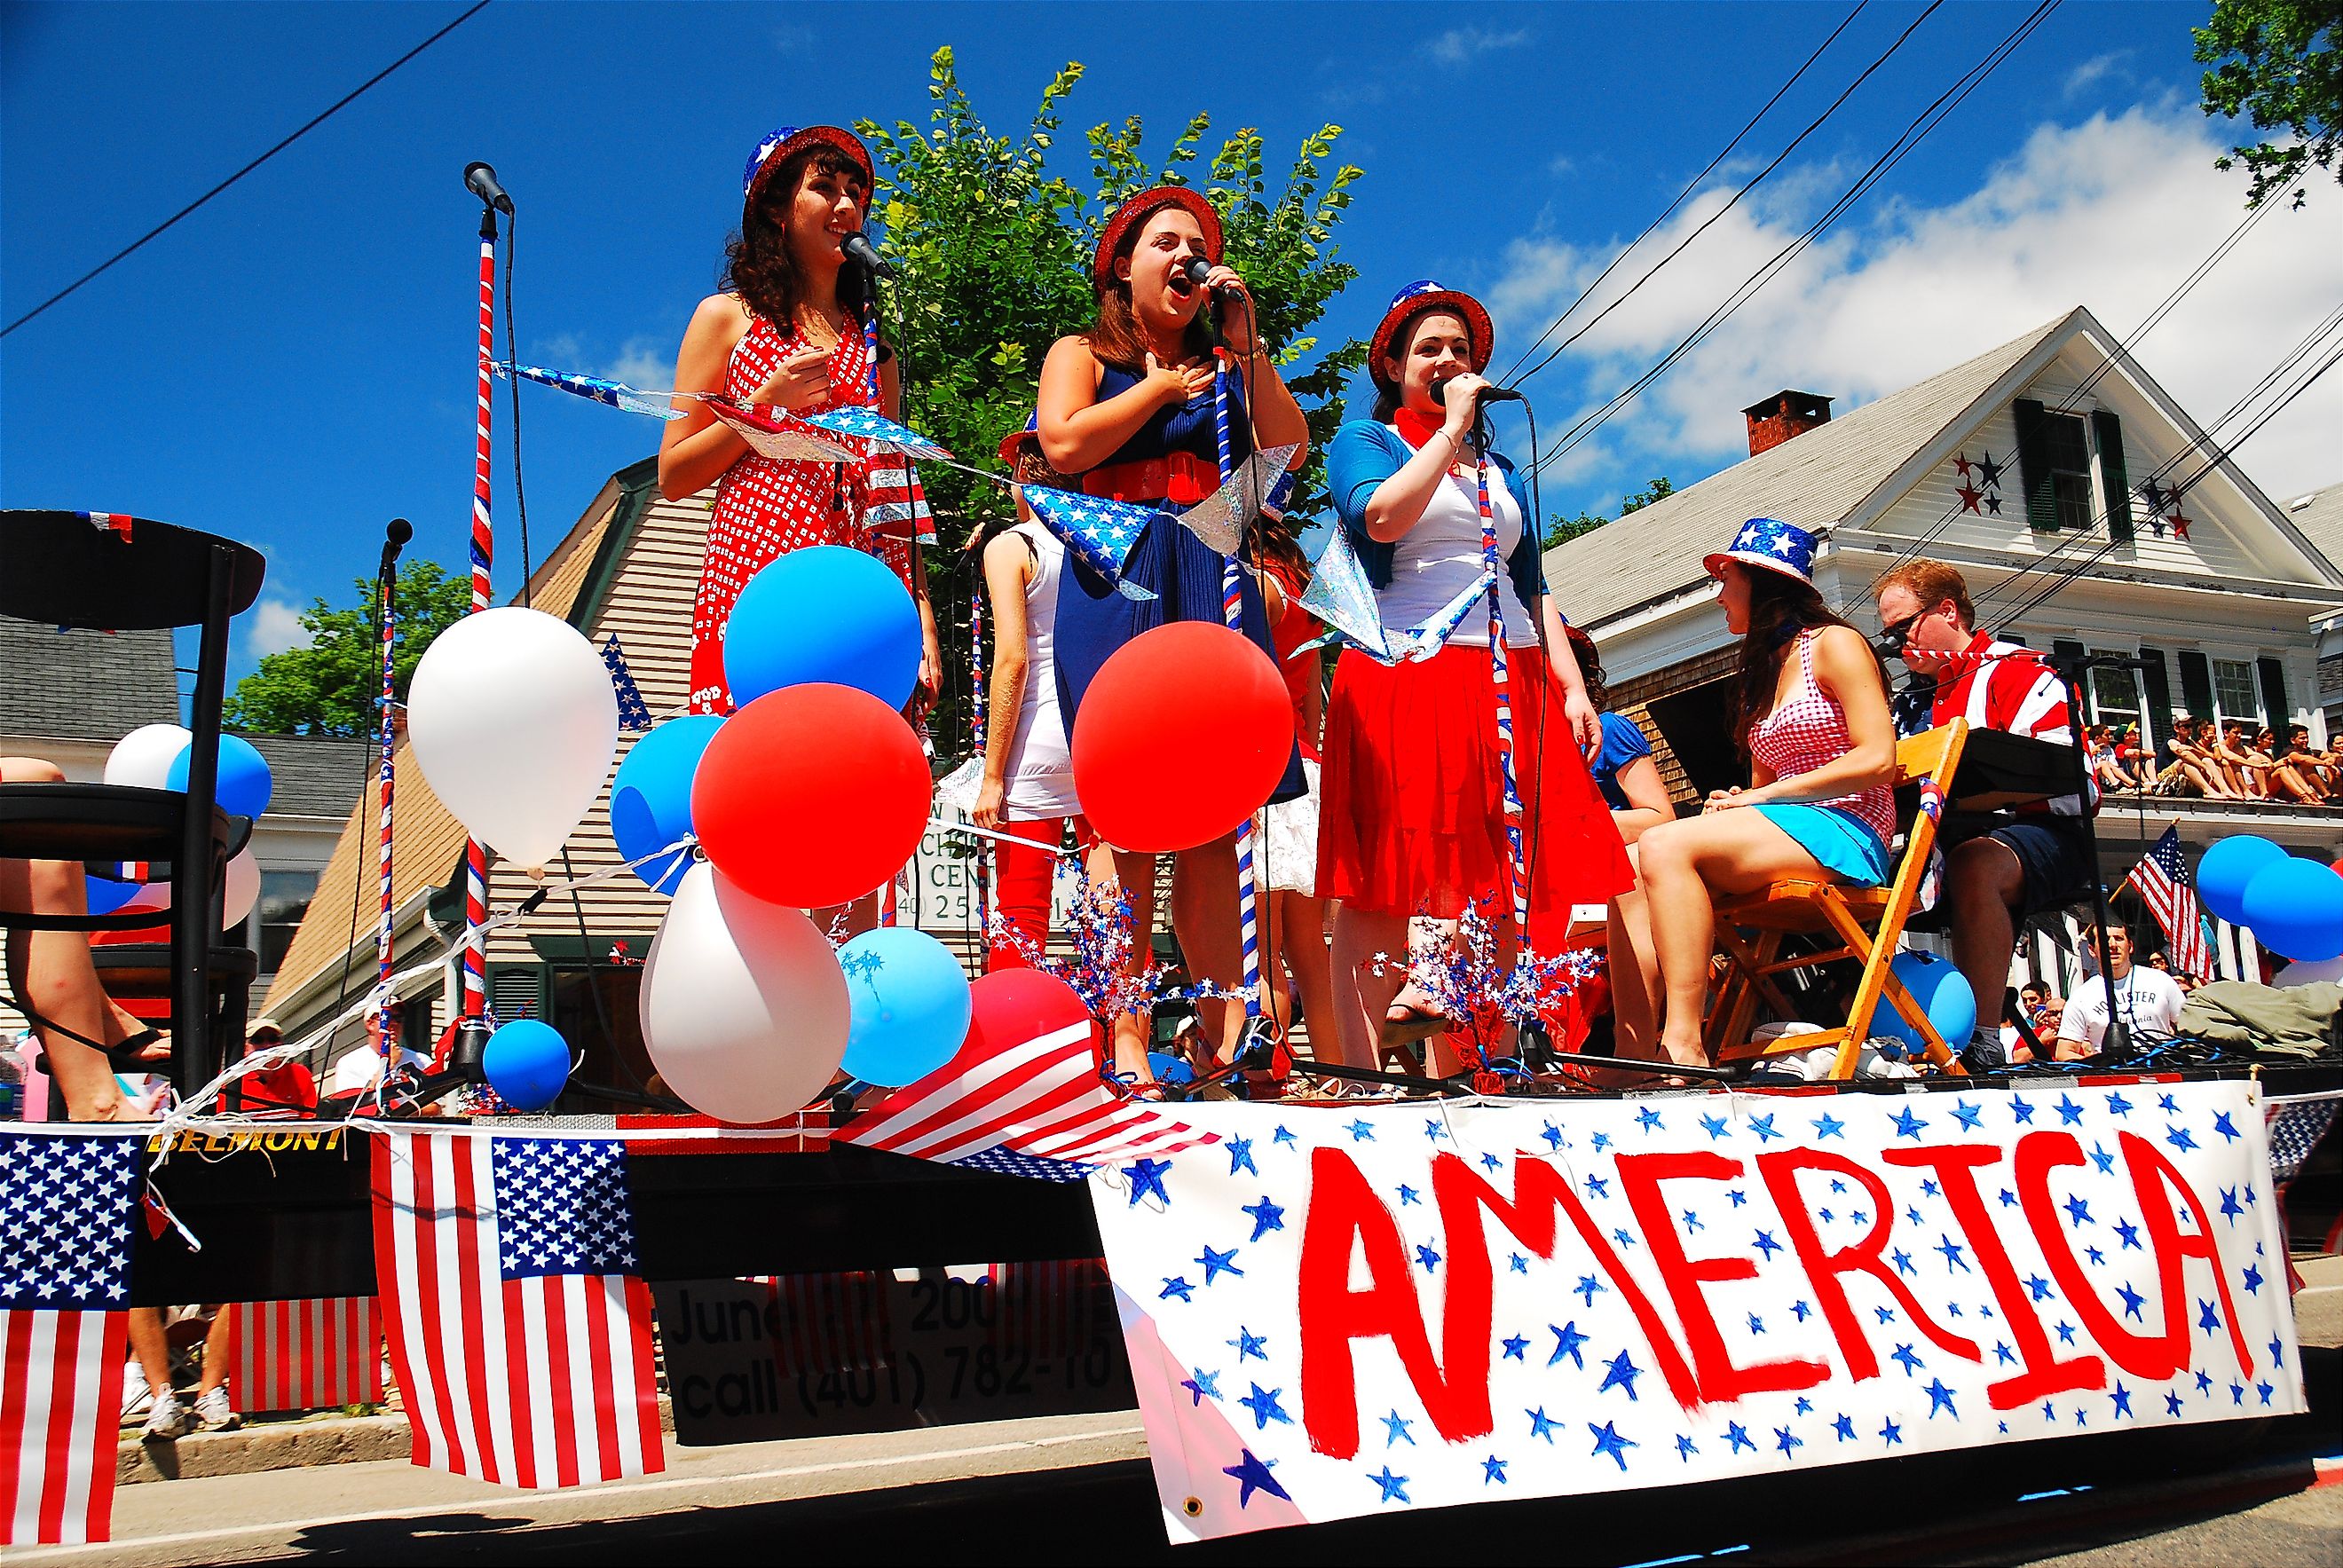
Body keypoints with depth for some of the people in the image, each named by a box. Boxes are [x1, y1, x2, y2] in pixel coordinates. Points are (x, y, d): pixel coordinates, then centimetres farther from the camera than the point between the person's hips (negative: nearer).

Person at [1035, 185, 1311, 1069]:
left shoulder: (1223, 368, 24)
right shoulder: (1083, 354, 15)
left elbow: (1290, 449, 8)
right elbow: (1063, 445, -5)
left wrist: (1246, 342, 5)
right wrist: (1159, 388, 3)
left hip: (1213, 582, 4)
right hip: (1117, 581, -3)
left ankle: (1225, 1027, -5)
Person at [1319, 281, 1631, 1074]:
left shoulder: (1500, 468, 26)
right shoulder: (1364, 441, 10)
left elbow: (1532, 589, 21)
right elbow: (1382, 516, -13)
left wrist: (1572, 686, 10)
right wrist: (1450, 426, -5)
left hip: (1511, 681, 6)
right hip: (1404, 675, -5)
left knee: (1519, 885, -2)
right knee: (1382, 886, -10)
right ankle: (1362, 1074, -10)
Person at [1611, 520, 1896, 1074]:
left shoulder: (1833, 644, 1)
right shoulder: (1761, 671, 27)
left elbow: (1877, 759, -11)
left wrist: (1761, 798, -11)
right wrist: (1736, 802, -2)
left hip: (1840, 831, -8)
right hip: (1776, 831, 8)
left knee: (1665, 846, -29)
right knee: (1630, 865, -16)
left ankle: (1684, 1046, -35)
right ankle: (1634, 1055, -29)